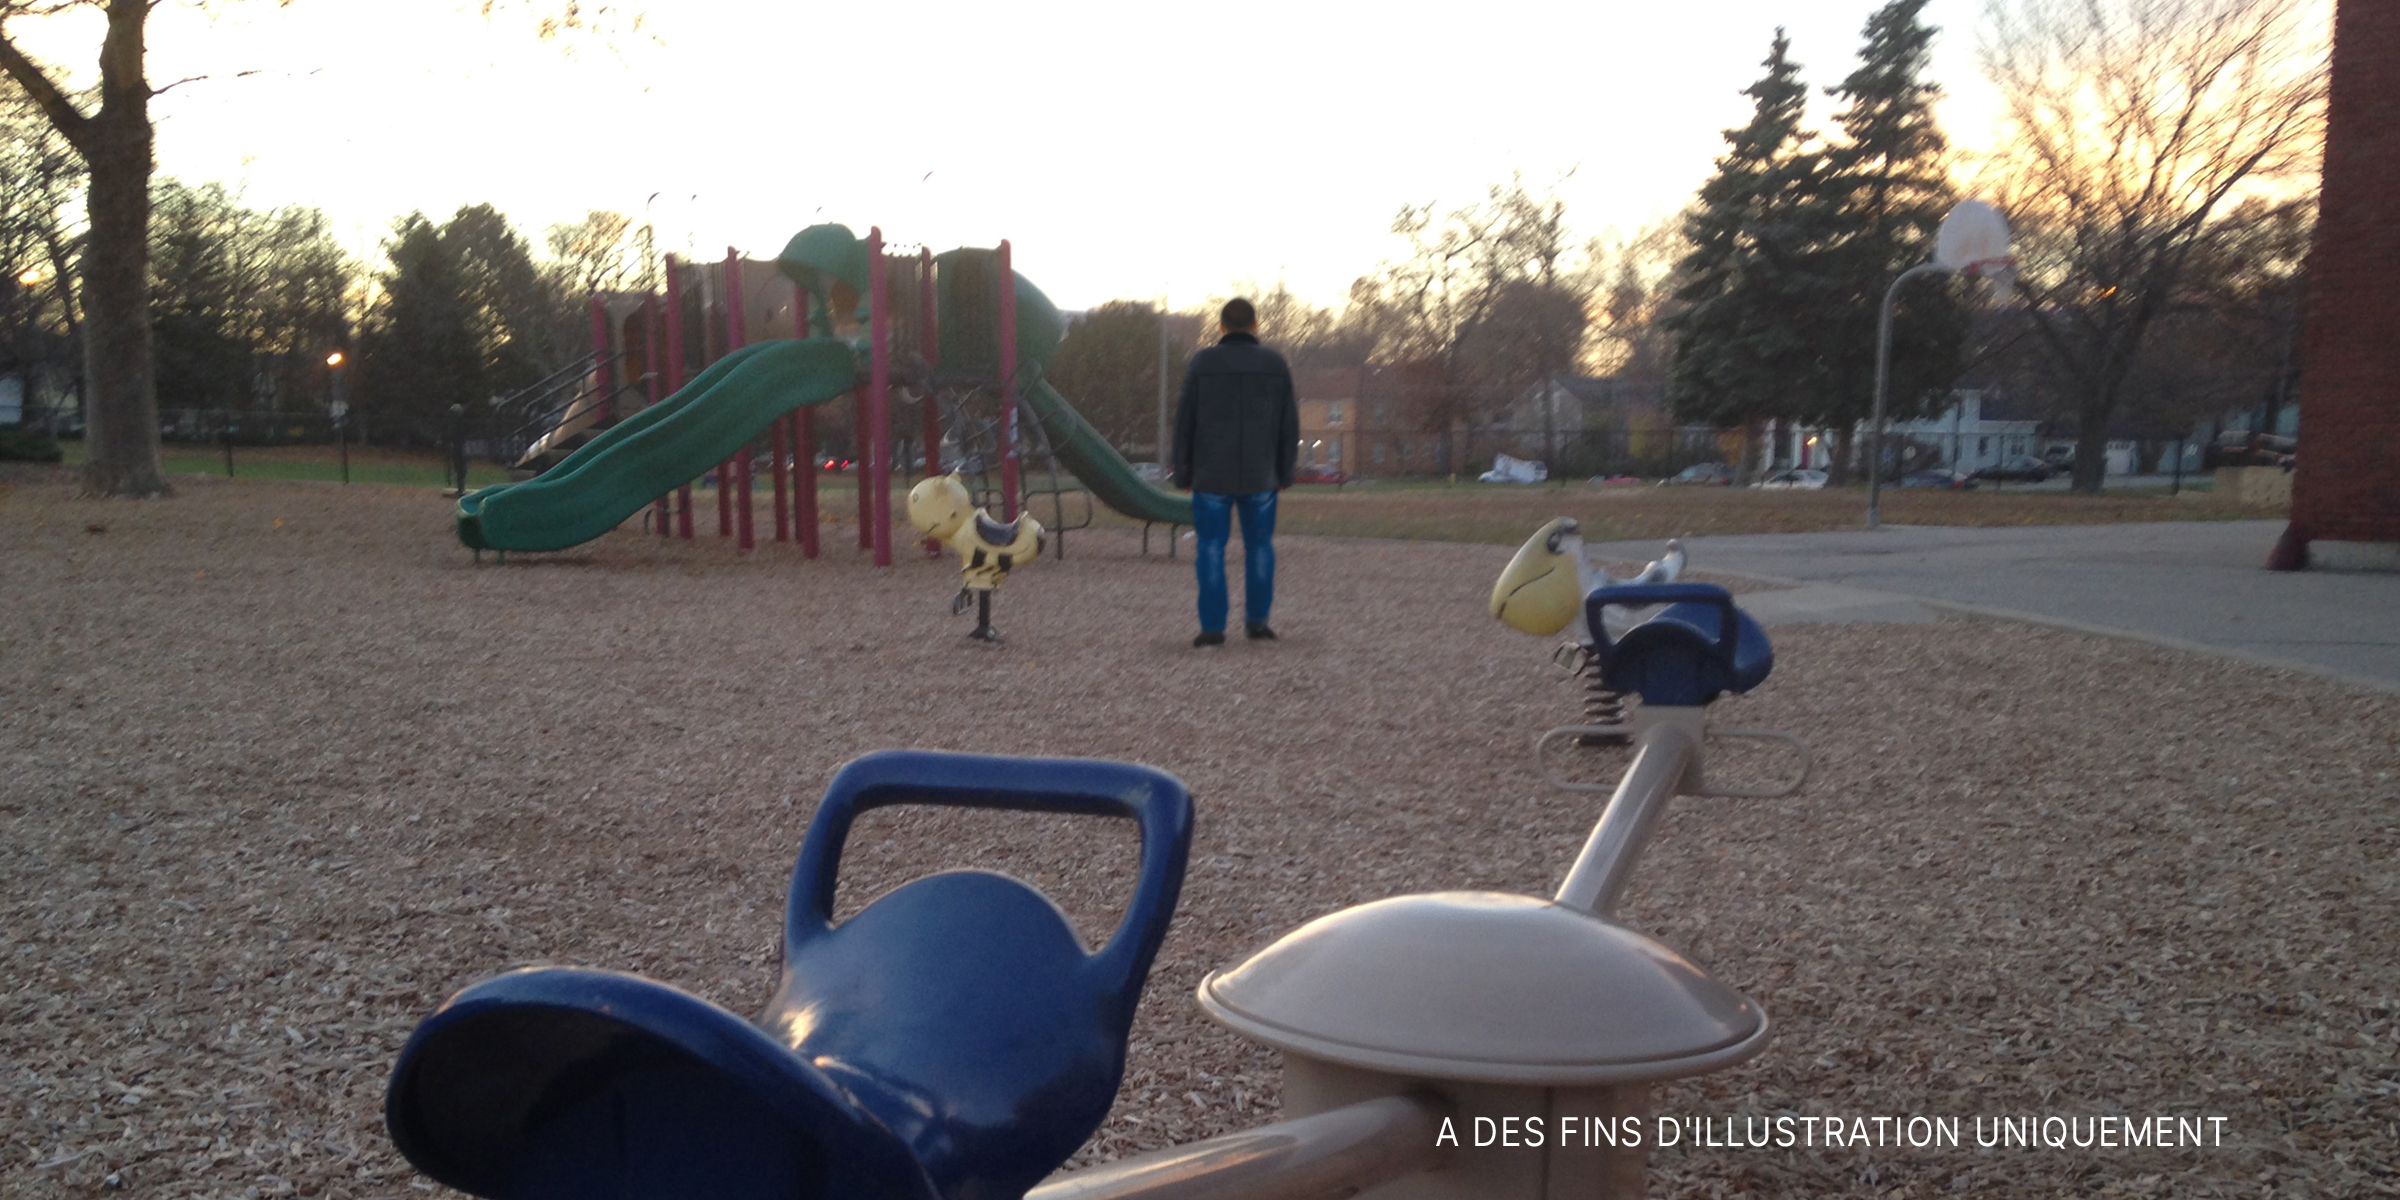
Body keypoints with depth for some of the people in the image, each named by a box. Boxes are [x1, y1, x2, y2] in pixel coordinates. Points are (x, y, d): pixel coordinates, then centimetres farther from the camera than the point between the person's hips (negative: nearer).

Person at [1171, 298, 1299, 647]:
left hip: (1212, 475, -1)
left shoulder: (1202, 363, -5)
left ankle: (1213, 627, 0)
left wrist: (1183, 475, 4)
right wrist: (1285, 474, 9)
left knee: (1211, 548, 5)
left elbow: (1185, 423, -4)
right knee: (1259, 545, 15)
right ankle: (1256, 621, 13)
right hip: (1259, 475, 1)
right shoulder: (1275, 365, -1)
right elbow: (1288, 425, 0)